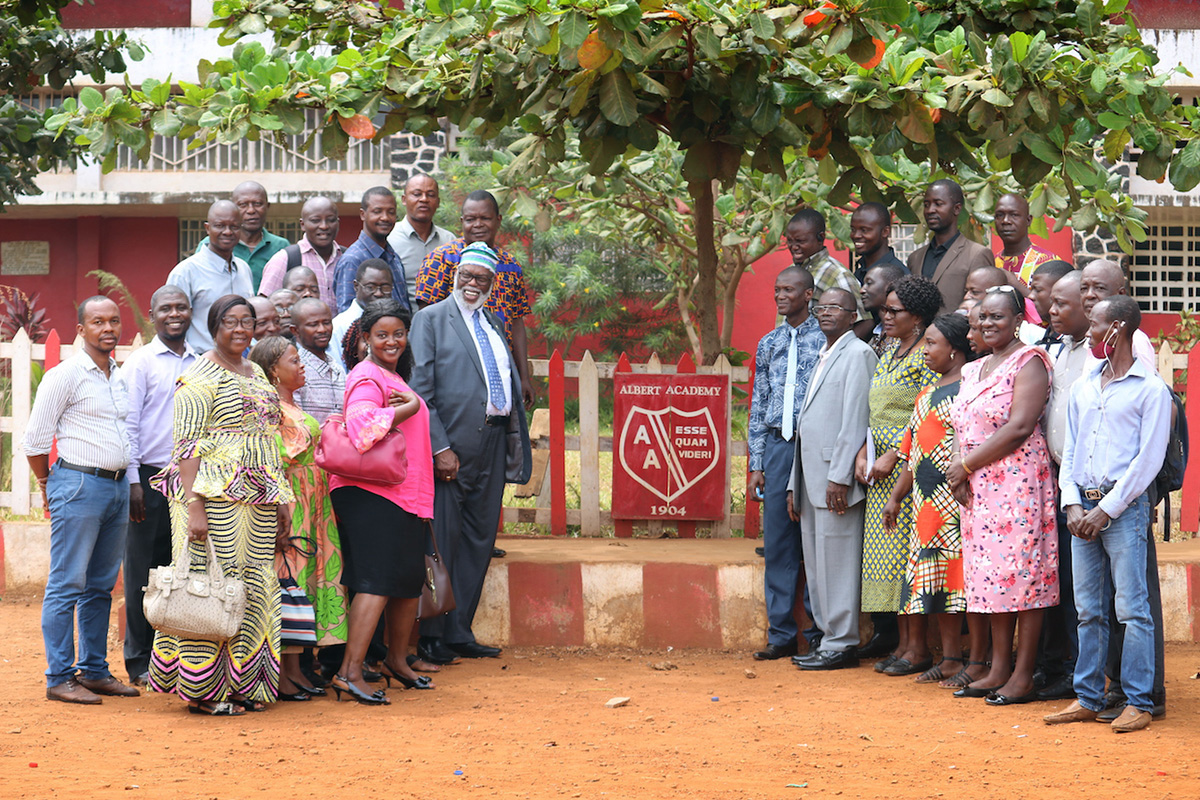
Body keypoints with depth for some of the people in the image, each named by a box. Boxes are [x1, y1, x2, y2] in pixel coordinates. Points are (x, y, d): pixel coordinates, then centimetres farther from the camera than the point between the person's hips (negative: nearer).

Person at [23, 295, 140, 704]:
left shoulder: (121, 376, 14)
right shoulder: (64, 376, -8)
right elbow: (36, 439, -5)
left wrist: (128, 484, 17)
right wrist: (49, 485, 6)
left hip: (118, 486, 7)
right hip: (79, 486, -7)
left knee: (101, 586, 11)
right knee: (67, 585, -5)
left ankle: (94, 671, 17)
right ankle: (59, 678, -3)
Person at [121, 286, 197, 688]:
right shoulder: (140, 362, -1)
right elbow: (128, 424, -4)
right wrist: (133, 481, -11)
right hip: (151, 478, -4)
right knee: (144, 569, 0)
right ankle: (140, 662, 7)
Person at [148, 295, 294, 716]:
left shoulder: (256, 374, 18)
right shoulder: (201, 377, -7)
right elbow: (186, 447, -13)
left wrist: (282, 500, 16)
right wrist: (194, 506, -21)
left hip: (257, 504, 8)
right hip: (215, 497, -8)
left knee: (252, 589, 7)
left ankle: (242, 684, 13)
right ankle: (203, 691, -1)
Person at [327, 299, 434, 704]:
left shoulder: (394, 377, 21)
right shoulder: (367, 377, -11)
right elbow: (363, 424, -28)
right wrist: (408, 407, -16)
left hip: (402, 495, 10)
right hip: (370, 493, -10)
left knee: (409, 580, 17)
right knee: (377, 582, -16)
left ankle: (396, 661, 33)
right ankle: (349, 672, -18)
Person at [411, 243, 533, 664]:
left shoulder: (492, 324, 19)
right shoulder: (431, 319, -2)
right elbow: (420, 389, -8)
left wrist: (515, 438, 8)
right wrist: (440, 448, -15)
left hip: (492, 444, 7)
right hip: (453, 446, -7)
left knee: (478, 541, 8)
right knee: (442, 541, -4)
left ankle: (458, 632, 15)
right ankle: (431, 637, 2)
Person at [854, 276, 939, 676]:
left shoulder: (927, 356, -9)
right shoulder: (888, 353, 17)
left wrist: (893, 456, -17)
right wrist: (864, 452, 4)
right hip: (880, 464, 8)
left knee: (906, 551, -8)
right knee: (888, 551, 7)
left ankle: (918, 647, -4)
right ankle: (902, 642, 11)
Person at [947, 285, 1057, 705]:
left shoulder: (1028, 362, -6)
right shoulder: (974, 370, 19)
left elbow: (1019, 427, -15)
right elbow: (963, 427, 19)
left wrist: (968, 464, -10)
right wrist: (957, 468, -2)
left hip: (1018, 479, -8)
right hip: (979, 487, 8)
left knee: (1021, 573, -7)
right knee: (991, 576, 8)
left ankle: (1023, 675, -6)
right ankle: (998, 670, 12)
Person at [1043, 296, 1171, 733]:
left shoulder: (1150, 389, -4)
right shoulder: (1083, 388, 16)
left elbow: (1149, 459, -9)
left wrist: (1106, 510, -12)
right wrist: (1073, 504, 2)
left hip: (1124, 507, -6)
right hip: (1084, 507, 6)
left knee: (1132, 608, -6)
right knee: (1088, 610, 8)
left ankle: (1139, 703, -3)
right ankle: (1088, 699, 13)